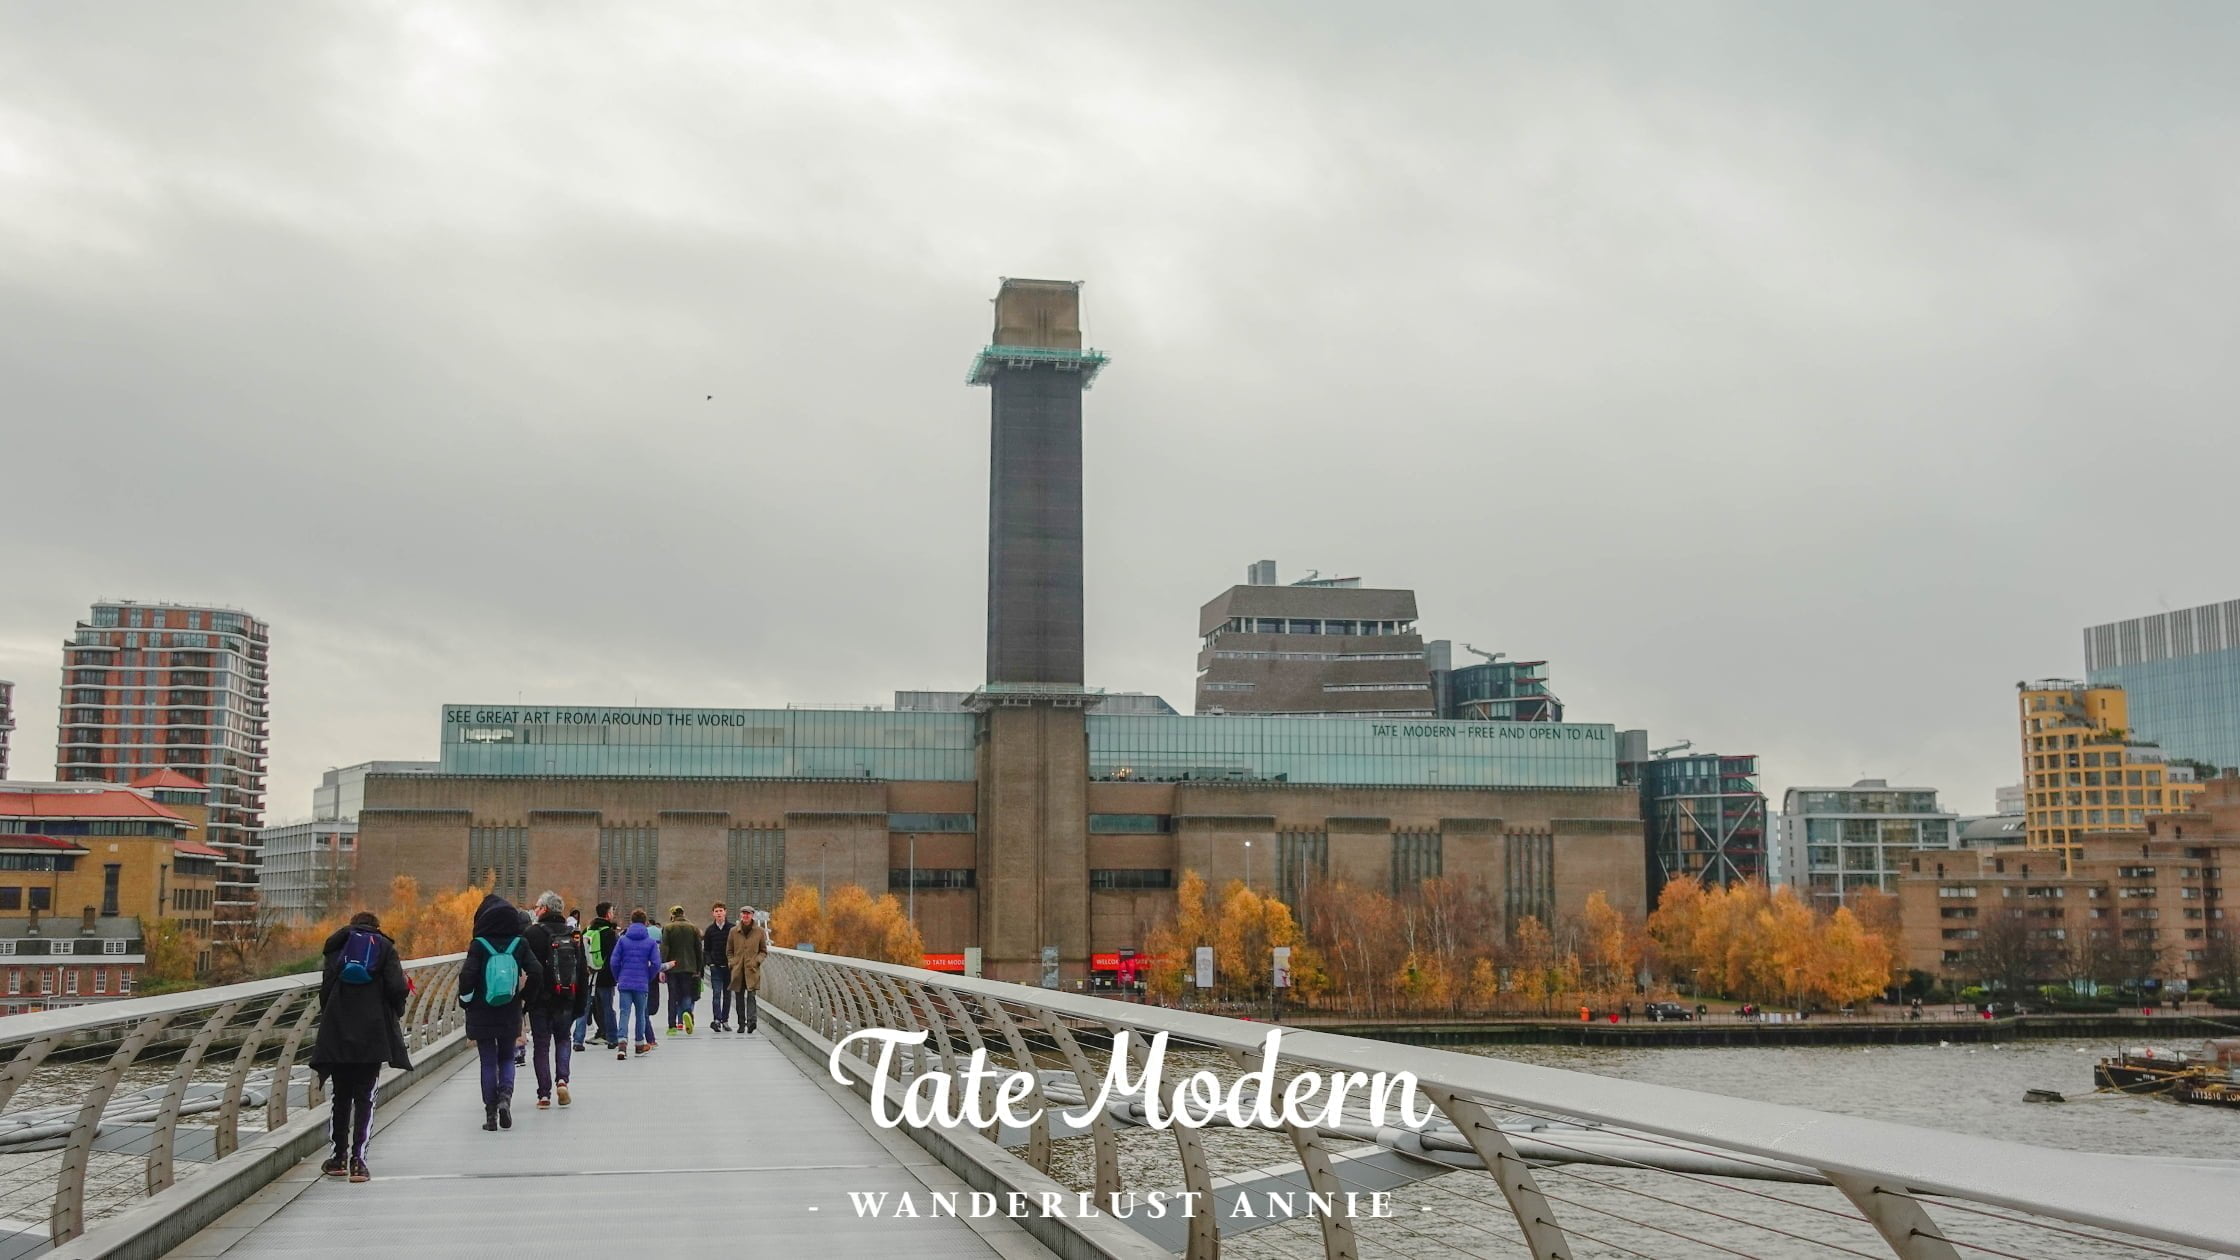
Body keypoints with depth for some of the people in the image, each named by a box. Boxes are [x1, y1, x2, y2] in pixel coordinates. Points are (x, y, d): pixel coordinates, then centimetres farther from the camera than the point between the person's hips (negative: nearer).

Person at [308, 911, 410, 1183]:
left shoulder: (337, 947, 11)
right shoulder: (384, 947, 5)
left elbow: (325, 989, 4)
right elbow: (397, 988, -6)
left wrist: (328, 1017, 16)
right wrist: (396, 1013, 11)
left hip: (337, 1034, 2)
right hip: (373, 1035, -2)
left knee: (341, 1097, 14)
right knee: (364, 1098, 1)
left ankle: (340, 1157, 19)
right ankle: (357, 1160, -7)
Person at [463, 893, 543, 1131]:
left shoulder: (479, 945, -9)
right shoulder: (520, 944, -3)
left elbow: (467, 977, -16)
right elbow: (536, 974, -8)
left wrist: (466, 1000, 2)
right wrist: (522, 992, 10)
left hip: (482, 1015, -2)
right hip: (510, 1015, 2)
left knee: (488, 1063, 7)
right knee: (506, 1058, 17)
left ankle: (491, 1113, 6)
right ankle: (505, 1096, -7)